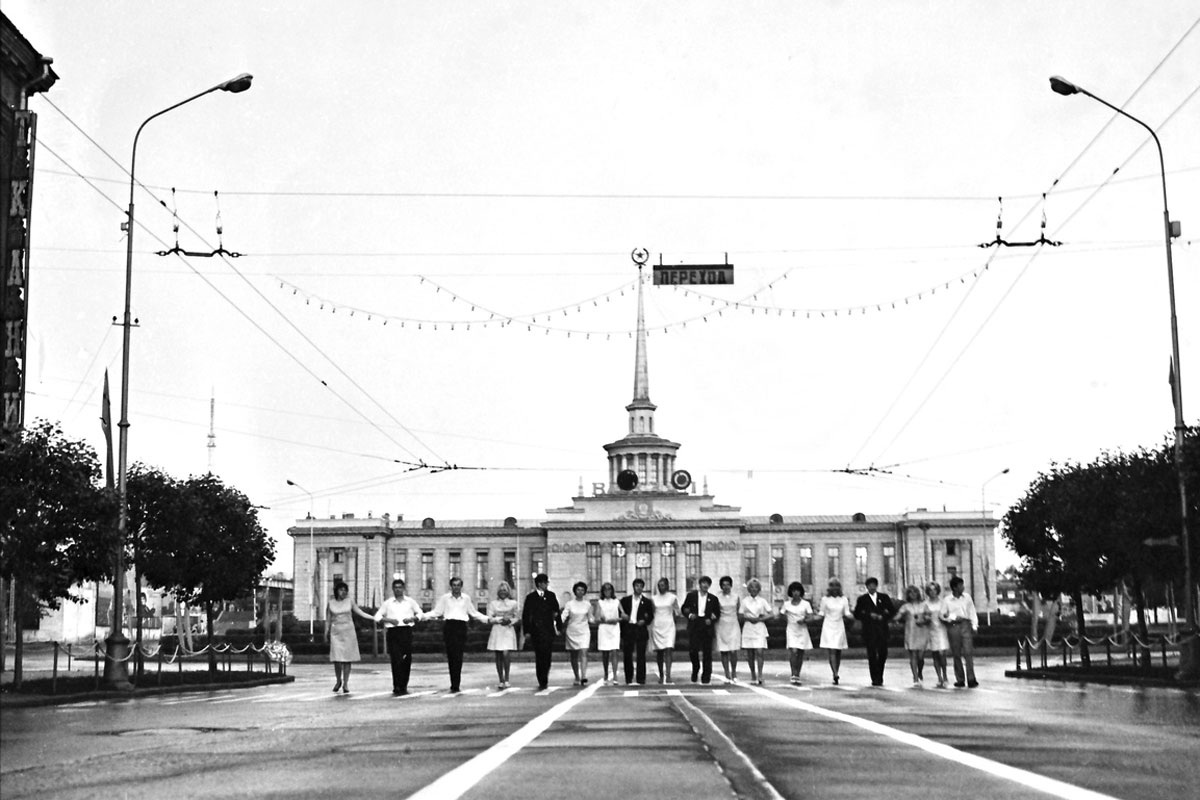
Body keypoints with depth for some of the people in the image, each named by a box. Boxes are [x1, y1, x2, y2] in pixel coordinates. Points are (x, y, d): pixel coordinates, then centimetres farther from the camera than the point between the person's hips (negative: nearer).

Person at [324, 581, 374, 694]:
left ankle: (345, 684, 6)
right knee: (337, 659, -8)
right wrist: (326, 635, 10)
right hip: (336, 632, 0)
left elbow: (361, 613, 5)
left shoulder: (350, 602, 5)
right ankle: (338, 681, 15)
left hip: (348, 632, 0)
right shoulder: (330, 603, 5)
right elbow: (328, 620, 10)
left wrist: (375, 618, -3)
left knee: (347, 658, -2)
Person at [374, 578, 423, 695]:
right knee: (396, 659, -11)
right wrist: (389, 620, -7)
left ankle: (404, 686, 10)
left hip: (406, 631, 2)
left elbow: (419, 613, 19)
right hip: (392, 632, -2)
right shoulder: (387, 603, 9)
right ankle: (396, 686, -9)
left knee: (407, 659, 1)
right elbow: (377, 616, 9)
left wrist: (412, 618, -2)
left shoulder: (410, 601, 12)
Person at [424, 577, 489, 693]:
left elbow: (474, 613, 21)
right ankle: (454, 685, 0)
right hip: (449, 626, -1)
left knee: (458, 657, -4)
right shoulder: (445, 598, 10)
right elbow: (436, 612, 10)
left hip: (461, 626, 1)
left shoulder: (466, 598, 14)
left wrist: (488, 619, 17)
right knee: (451, 655, -5)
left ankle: (456, 685, 1)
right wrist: (423, 616, -2)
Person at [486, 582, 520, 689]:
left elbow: (516, 618, 11)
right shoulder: (492, 604, 9)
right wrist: (501, 619, -11)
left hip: (509, 631, -1)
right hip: (496, 631, 1)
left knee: (506, 654, -16)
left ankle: (506, 678, -5)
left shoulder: (513, 603, 10)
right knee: (498, 656, 1)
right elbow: (490, 619, 2)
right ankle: (500, 680, 9)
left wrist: (509, 621, -9)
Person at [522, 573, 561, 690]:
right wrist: (526, 631, -4)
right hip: (536, 631, -2)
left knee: (547, 655, -4)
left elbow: (556, 612, 14)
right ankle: (542, 681, 3)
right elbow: (525, 615, 2)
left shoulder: (551, 596, 10)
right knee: (539, 657, -2)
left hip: (549, 630, 2)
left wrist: (557, 627, 8)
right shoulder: (531, 597, 2)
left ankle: (543, 680, 7)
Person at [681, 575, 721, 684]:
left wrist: (711, 620, -6)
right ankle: (696, 668, 19)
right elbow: (684, 608, 11)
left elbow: (717, 613, 12)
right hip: (694, 626, -1)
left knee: (707, 652, -1)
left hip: (707, 627, 1)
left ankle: (706, 677, 6)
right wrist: (689, 615, -8)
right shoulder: (691, 596, 7)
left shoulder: (713, 599, 8)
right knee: (693, 650, -9)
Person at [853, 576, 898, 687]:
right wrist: (869, 616, -10)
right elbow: (857, 614, 4)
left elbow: (892, 610, 12)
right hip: (869, 630, -2)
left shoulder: (884, 597, 12)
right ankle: (875, 679, -1)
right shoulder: (862, 599, 7)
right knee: (872, 654, -6)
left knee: (883, 653, -3)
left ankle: (879, 677, 16)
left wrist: (883, 617, -5)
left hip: (882, 629, 2)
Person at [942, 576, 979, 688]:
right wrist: (953, 618, -10)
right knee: (956, 654, 3)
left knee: (968, 652, -10)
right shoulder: (947, 600, 3)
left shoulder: (967, 597, 8)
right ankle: (960, 680, 10)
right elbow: (943, 615, 5)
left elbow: (972, 612, 10)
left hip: (966, 625, 0)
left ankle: (971, 679, -11)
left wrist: (974, 626, 1)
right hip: (953, 627, 0)